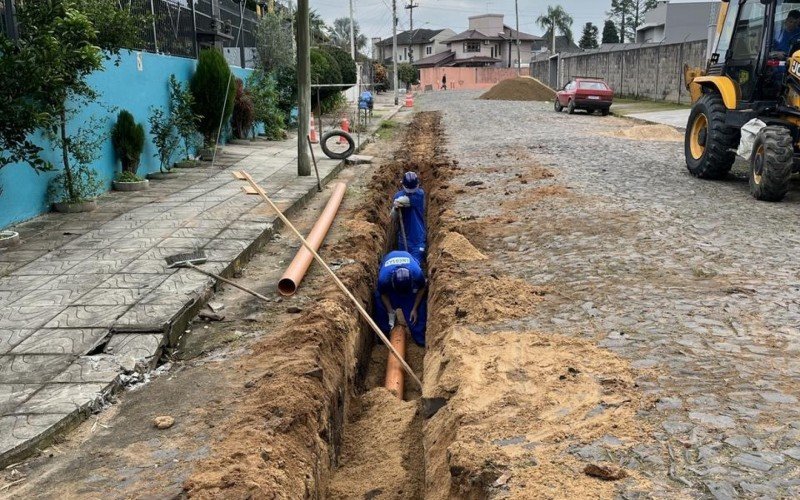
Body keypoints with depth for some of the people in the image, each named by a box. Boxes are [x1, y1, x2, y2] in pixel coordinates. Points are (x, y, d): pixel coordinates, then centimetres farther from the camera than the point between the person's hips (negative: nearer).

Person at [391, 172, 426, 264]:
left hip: (418, 237, -4)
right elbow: (393, 216, -2)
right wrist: (395, 208, -21)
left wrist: (398, 201, -7)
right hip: (403, 237, 4)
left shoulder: (420, 194, -8)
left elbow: (405, 200, -24)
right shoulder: (398, 195, 2)